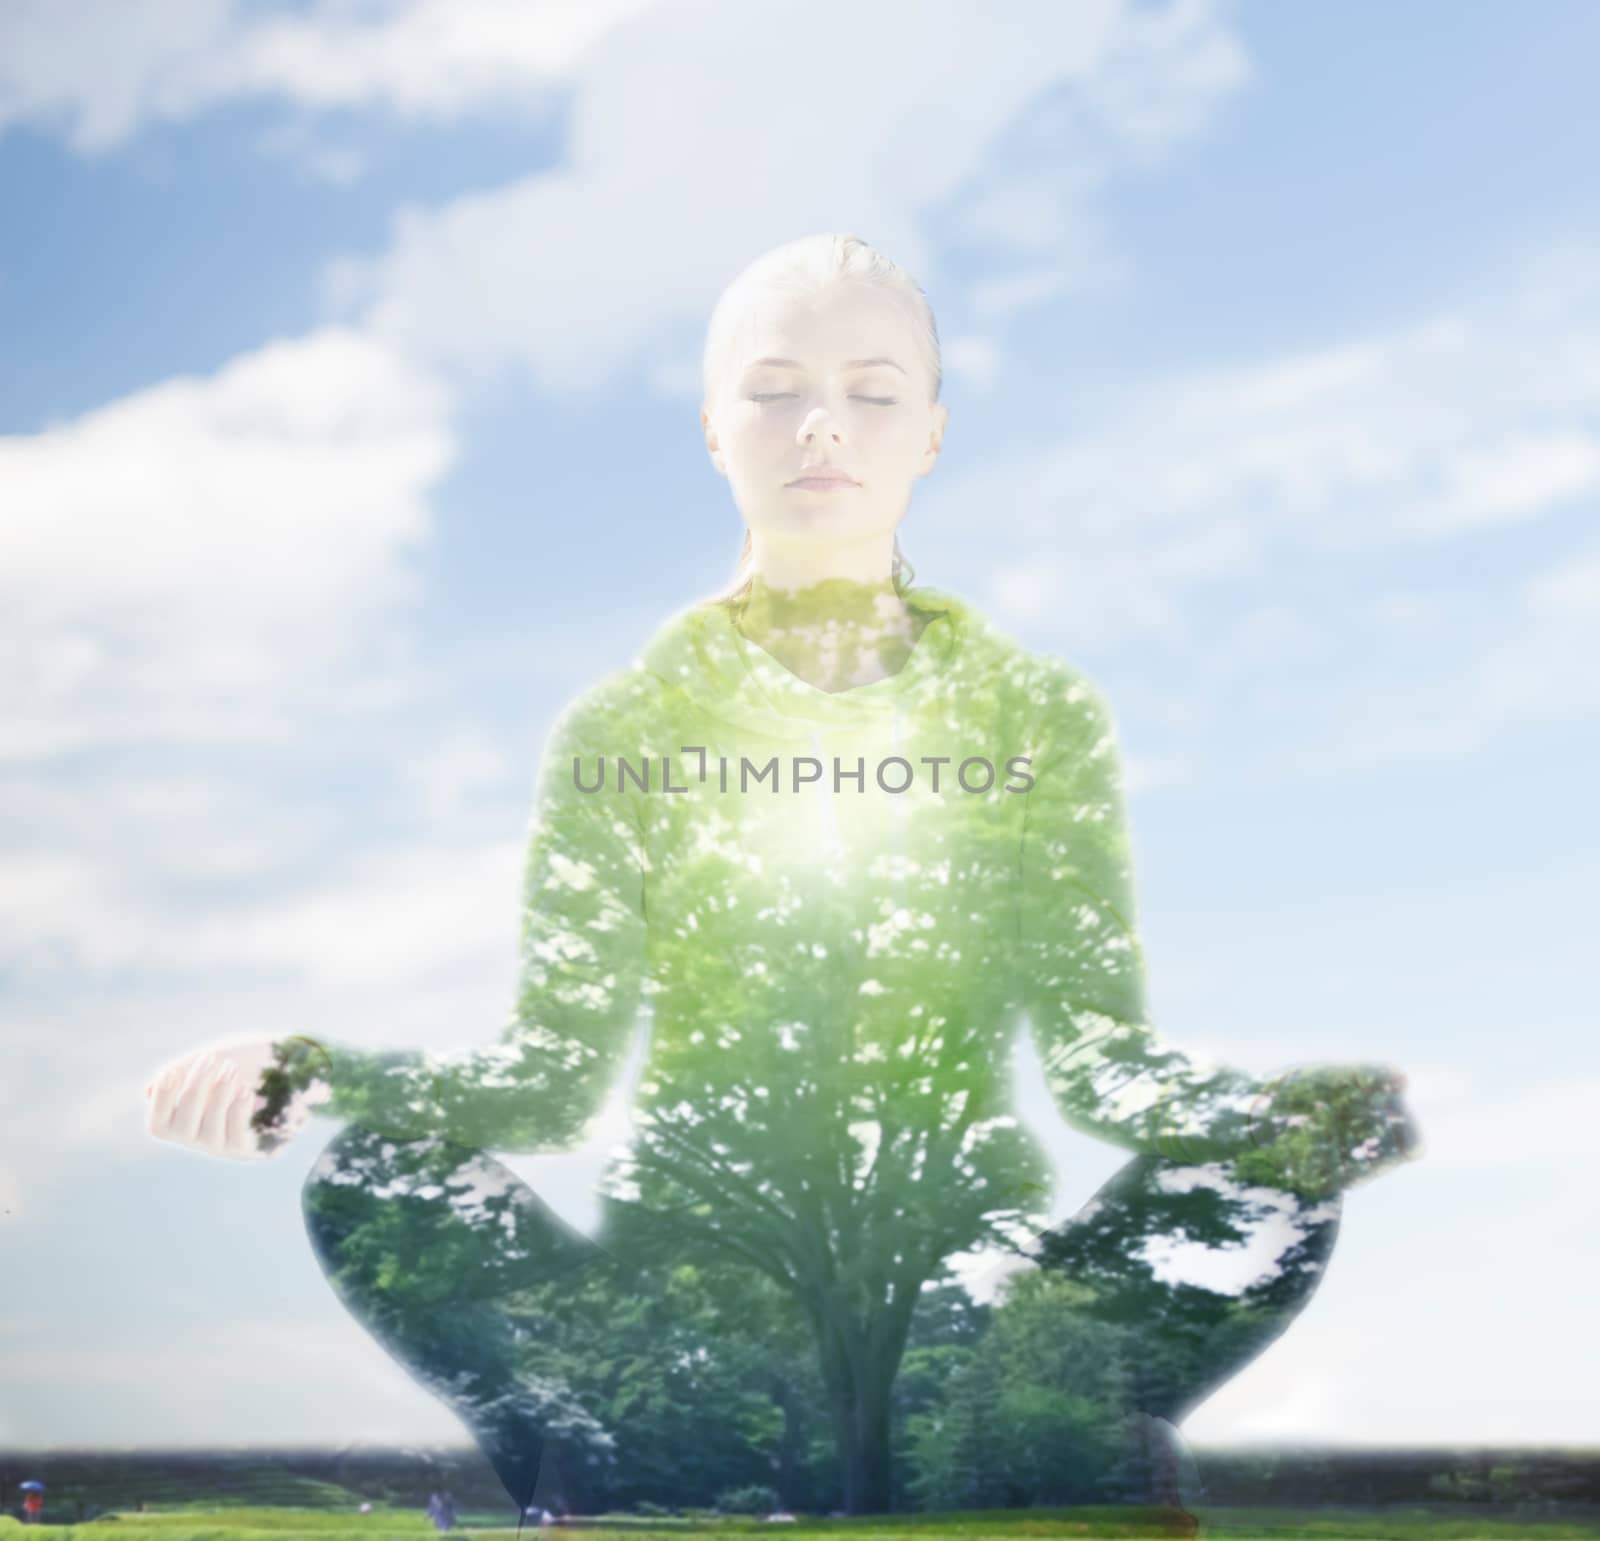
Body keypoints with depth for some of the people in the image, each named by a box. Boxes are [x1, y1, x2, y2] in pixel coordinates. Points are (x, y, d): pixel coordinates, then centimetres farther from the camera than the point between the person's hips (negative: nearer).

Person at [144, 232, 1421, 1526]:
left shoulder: (1044, 717, 6)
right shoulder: (623, 728, 5)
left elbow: (1104, 1055, -1)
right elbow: (553, 1071, -2)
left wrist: (1300, 1117, -22)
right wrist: (312, 1076, -20)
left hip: (965, 1258, 1)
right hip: (694, 1260, 0)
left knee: (1261, 1204, -27)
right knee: (371, 1191, -27)